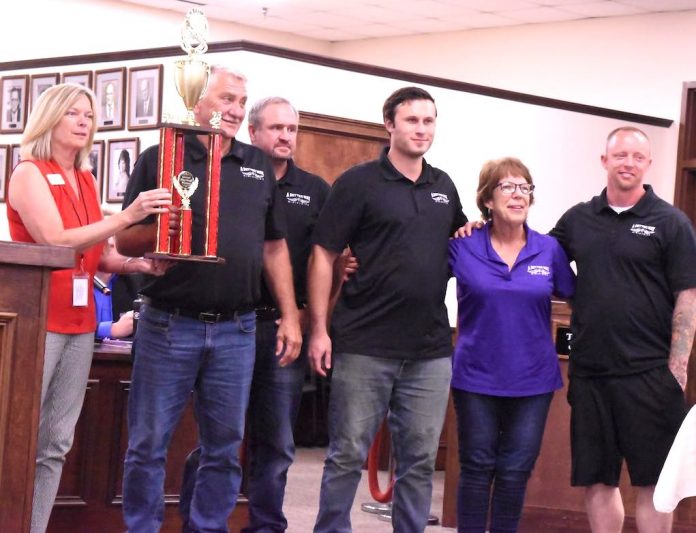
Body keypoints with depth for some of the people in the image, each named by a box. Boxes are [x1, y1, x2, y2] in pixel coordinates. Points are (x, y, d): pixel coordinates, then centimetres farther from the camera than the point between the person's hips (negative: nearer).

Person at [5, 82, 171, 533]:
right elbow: (56, 242, -18)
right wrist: (128, 216, -24)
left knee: (55, 445, 5)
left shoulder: (87, 181, 14)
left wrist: (138, 264, -4)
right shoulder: (29, 173, -6)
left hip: (80, 323, 7)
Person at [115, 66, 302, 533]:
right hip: (169, 325, -3)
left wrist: (291, 316, 8)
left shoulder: (259, 166, 12)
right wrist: (159, 229, -21)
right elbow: (125, 241, 0)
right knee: (149, 445, 1)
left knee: (225, 447, 8)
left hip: (237, 330, 3)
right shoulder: (159, 159, 1)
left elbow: (275, 247, 15)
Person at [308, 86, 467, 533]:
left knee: (420, 459, 9)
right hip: (365, 346, -5)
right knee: (348, 454, 1)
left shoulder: (444, 187, 12)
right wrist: (319, 329, -11)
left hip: (431, 349, 5)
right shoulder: (359, 183, -4)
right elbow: (323, 256, -5)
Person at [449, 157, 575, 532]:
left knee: (516, 472, 7)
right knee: (477, 468, 6)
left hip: (533, 379, 2)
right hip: (476, 377, -1)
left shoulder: (550, 250, 0)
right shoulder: (462, 247, -5)